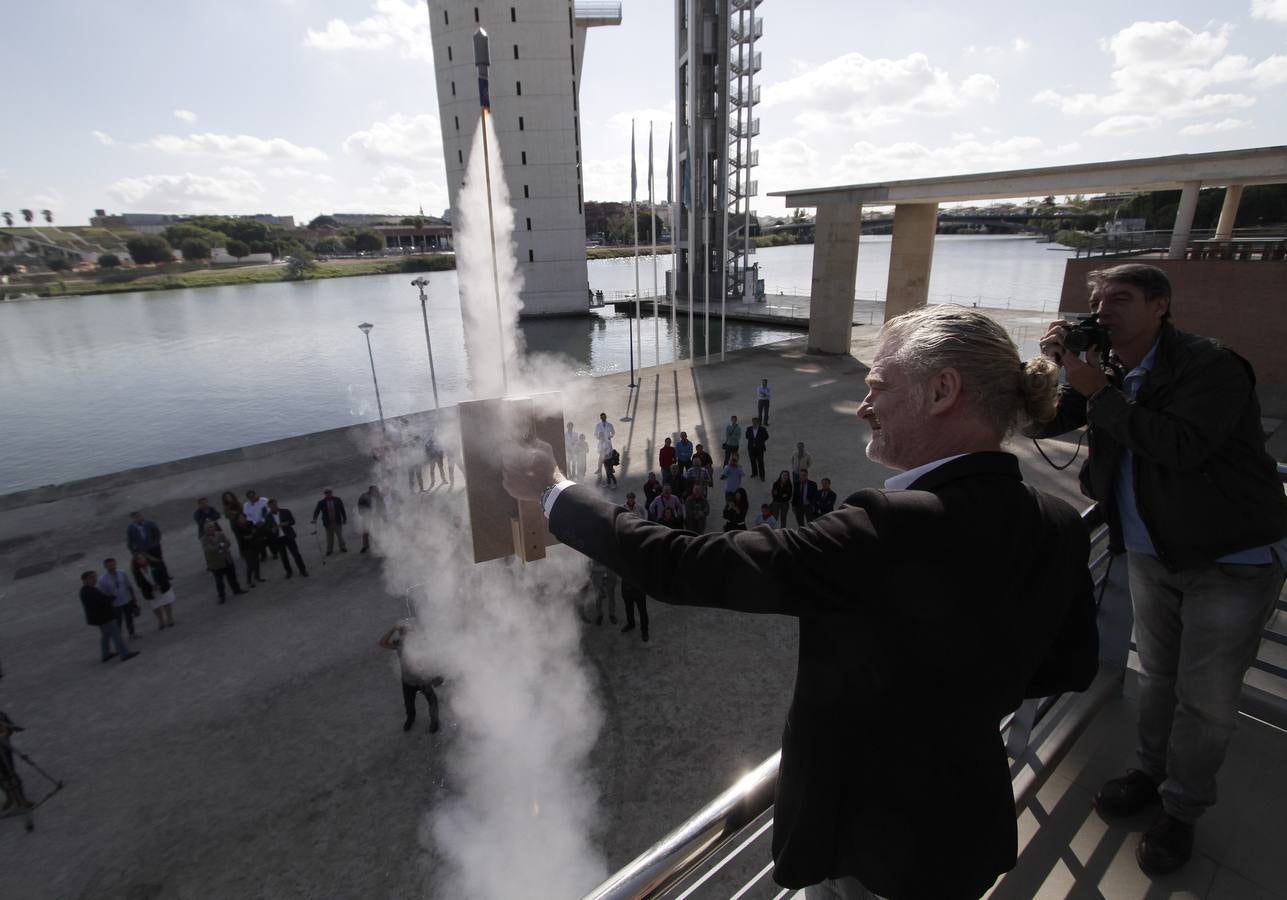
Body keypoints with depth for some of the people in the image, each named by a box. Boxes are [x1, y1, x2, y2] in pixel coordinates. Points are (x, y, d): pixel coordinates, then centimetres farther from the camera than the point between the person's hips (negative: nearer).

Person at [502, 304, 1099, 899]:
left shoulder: (898, 528, -34)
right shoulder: (1058, 528, -10)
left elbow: (688, 568, -32)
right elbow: (1071, 666, 6)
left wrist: (554, 490, -21)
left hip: (871, 844, -6)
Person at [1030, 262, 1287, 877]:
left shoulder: (1211, 364, -19)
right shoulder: (1109, 371, 1)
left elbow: (1183, 446, -32)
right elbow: (1039, 424, 1)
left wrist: (1099, 392, -28)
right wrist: (1052, 365, -14)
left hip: (1232, 560, -5)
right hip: (1150, 554, 6)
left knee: (1206, 697, 7)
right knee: (1158, 675, 19)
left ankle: (1181, 810, 26)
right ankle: (1151, 772, 39)